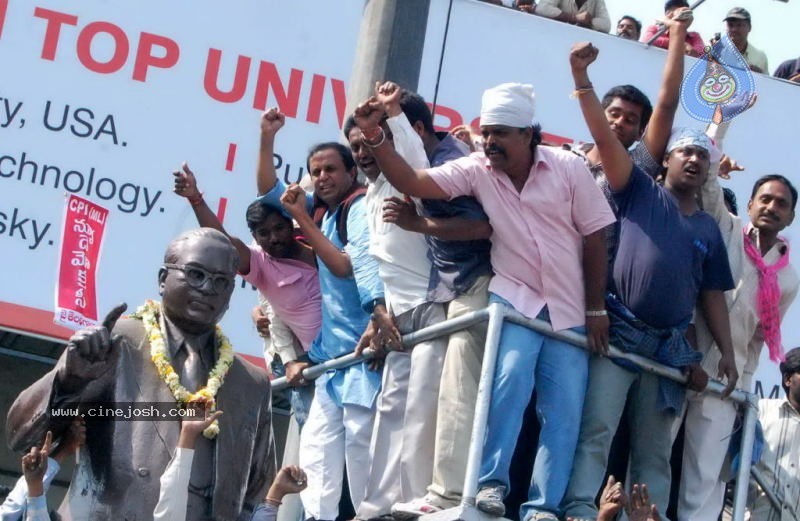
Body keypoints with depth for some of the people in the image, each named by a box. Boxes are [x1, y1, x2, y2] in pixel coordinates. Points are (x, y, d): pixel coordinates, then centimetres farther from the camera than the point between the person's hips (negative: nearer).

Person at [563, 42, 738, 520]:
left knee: (655, 448, 5)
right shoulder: (641, 192, 6)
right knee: (596, 429, -13)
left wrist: (727, 354, 7)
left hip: (671, 346, 4)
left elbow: (713, 295, 16)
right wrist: (582, 79, -17)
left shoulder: (709, 228, 17)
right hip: (619, 332, -4)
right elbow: (604, 138, -5)